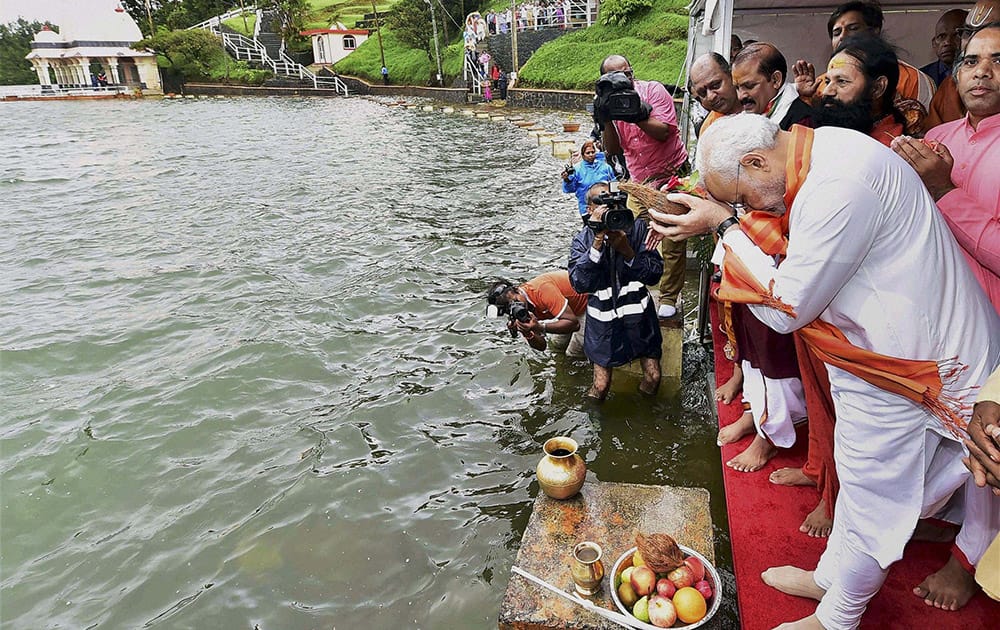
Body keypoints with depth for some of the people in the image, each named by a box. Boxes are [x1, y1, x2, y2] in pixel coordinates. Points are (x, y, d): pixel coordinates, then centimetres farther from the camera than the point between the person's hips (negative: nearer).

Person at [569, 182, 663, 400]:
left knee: (653, 378, 2)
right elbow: (580, 284, -21)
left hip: (638, 313, 1)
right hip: (603, 317, -1)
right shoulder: (583, 239, -5)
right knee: (600, 387, -1)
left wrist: (627, 251, -24)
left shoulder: (636, 228, -5)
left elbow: (655, 274, -9)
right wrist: (598, 241, -27)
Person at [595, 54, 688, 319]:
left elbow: (663, 132, -20)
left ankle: (668, 299, 8)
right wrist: (606, 122, -17)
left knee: (673, 242, -1)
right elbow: (613, 150, -3)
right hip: (640, 182, 5)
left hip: (672, 176, -4)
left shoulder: (653, 90, -8)